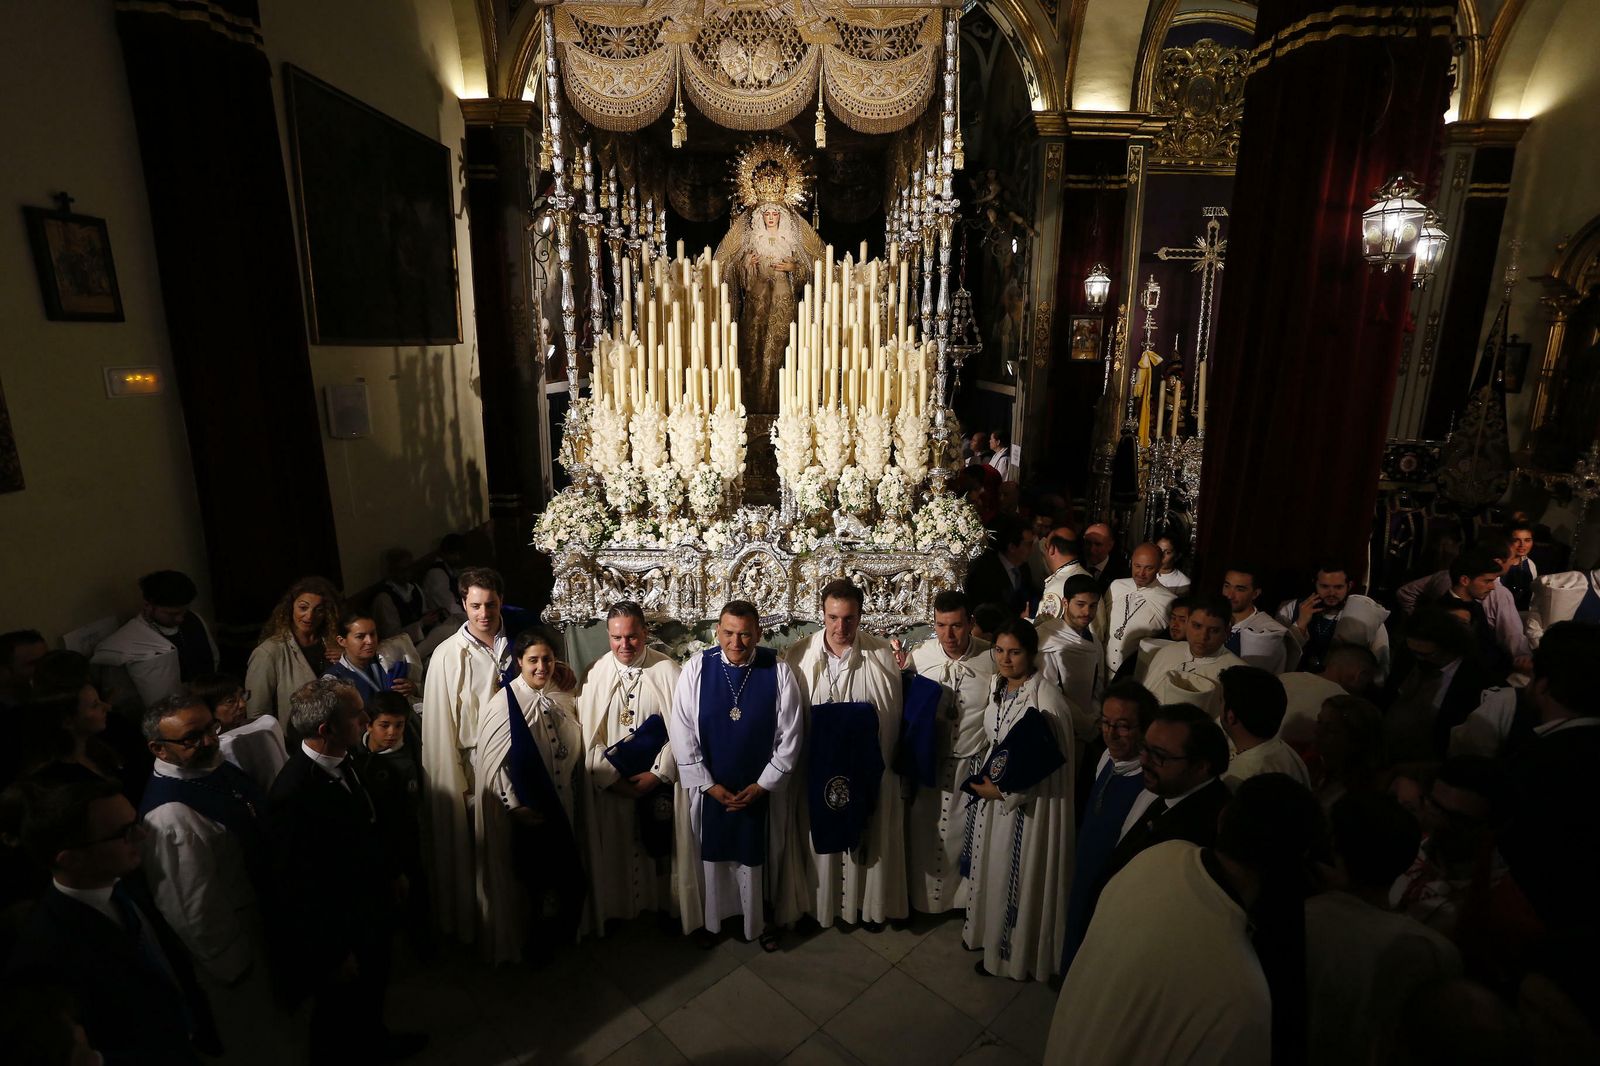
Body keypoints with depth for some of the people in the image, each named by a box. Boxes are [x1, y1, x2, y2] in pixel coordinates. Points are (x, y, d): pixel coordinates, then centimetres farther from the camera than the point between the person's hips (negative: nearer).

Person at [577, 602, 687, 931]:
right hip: (609, 785, 2)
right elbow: (587, 734, -4)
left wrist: (658, 773, -14)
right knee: (613, 852, 14)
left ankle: (663, 906, 33)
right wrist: (610, 778, -11)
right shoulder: (595, 674, -5)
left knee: (659, 849, 12)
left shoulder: (667, 671, -10)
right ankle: (614, 910, 35)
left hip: (658, 783, -1)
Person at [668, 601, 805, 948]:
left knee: (760, 857, 16)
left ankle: (761, 920, 41)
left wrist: (762, 785, -10)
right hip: (710, 787, 1)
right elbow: (682, 734, -9)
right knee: (713, 855, 18)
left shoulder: (779, 672, -13)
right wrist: (708, 785, -10)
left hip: (763, 788, 0)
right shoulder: (695, 669, -12)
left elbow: (790, 737, -8)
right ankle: (712, 919, 43)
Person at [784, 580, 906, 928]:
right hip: (817, 766, 0)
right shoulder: (798, 655, -10)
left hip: (867, 768, 0)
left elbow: (895, 714, -7)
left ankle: (867, 902, 40)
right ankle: (822, 902, 40)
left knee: (867, 840, 17)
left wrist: (886, 764, -6)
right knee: (821, 837, 17)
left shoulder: (882, 655, -12)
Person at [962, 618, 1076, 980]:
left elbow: (1048, 764, -20)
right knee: (992, 868, 21)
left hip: (1029, 804, -7)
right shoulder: (999, 686, -1)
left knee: (1020, 878, 10)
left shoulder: (1046, 699, -24)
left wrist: (1003, 792, -16)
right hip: (995, 795, 7)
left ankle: (1018, 953, 32)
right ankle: (989, 932, 42)